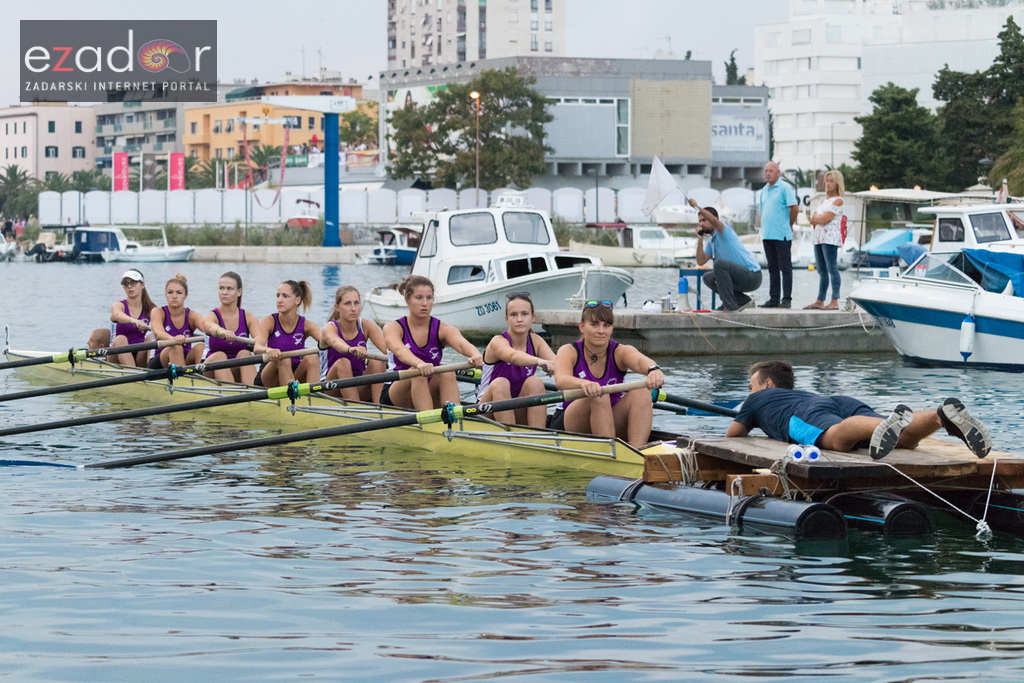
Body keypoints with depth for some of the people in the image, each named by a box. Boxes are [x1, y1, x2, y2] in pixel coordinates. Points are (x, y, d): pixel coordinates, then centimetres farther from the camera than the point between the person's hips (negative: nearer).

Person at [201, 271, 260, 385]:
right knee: (219, 356, -31)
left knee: (244, 353, -27)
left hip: (239, 374, 1)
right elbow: (211, 327, -31)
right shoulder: (212, 316, -5)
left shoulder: (248, 318, 2)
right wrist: (222, 332, -58)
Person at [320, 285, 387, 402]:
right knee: (343, 363, -32)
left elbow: (387, 347, -18)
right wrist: (351, 349, -62)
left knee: (377, 362, -23)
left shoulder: (366, 326, -1)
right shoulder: (330, 328, -12)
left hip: (359, 390, 3)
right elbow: (336, 342, -38)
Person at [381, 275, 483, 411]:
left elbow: (462, 344, -24)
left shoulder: (443, 329, -1)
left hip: (430, 397, 2)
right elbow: (399, 351, -30)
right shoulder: (393, 328, -6)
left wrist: (475, 354, -50)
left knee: (447, 373, -28)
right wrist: (419, 364, -54)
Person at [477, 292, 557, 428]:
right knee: (500, 384, -33)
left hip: (520, 416, 4)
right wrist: (540, 362, -59)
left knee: (535, 382, -25)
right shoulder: (498, 342, -14)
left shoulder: (535, 341, 1)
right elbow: (513, 356, -39)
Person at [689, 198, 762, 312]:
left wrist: (697, 206, -32)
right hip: (741, 278, 10)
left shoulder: (725, 231, -10)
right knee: (708, 278, 12)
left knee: (719, 263, -28)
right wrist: (700, 239, 5)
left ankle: (729, 305, -20)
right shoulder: (711, 242, 17)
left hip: (752, 276, -10)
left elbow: (713, 220, -32)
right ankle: (743, 300, 9)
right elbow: (701, 262, 10)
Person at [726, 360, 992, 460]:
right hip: (847, 403, 6)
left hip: (809, 415, -6)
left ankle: (896, 420, -72)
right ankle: (945, 414, -49)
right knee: (905, 439, -18)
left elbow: (733, 434, 44)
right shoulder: (804, 393, 51)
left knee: (838, 438, -41)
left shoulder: (758, 398, 37)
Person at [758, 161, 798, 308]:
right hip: (767, 235, 8)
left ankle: (786, 299, -4)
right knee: (772, 268, 11)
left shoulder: (785, 187, -7)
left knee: (785, 268, -4)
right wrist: (763, 230, 16)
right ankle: (774, 298, 15)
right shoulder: (764, 190, 17)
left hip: (781, 235, -8)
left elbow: (794, 208, -12)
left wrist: (789, 225, -2)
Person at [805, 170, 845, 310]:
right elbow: (813, 218, 16)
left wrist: (816, 218, 5)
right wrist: (818, 219, -5)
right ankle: (819, 301, 13)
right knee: (821, 271, 10)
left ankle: (834, 302, -12)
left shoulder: (838, 201, -5)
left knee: (832, 270, -10)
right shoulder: (824, 201, 22)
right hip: (818, 238, 9)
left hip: (830, 239, -9)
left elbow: (824, 219, -14)